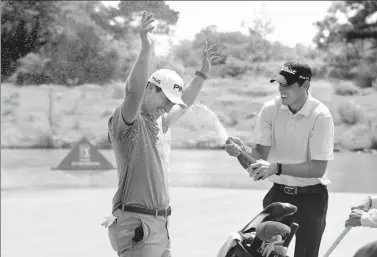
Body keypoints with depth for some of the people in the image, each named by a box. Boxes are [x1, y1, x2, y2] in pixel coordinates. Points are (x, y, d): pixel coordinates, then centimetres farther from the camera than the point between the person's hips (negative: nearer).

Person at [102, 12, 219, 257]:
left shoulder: (160, 121, 17)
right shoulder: (127, 121, -11)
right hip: (136, 224, -9)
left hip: (160, 223, 9)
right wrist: (146, 49, -42)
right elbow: (133, 92, -31)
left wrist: (203, 73, 33)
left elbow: (184, 104, 36)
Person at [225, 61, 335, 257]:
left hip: (310, 197, -4)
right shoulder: (270, 109, -6)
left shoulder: (320, 116, -18)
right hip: (278, 193, 4)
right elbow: (259, 156, -7)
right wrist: (241, 151, -29)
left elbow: (318, 168, -21)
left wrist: (277, 168, -31)